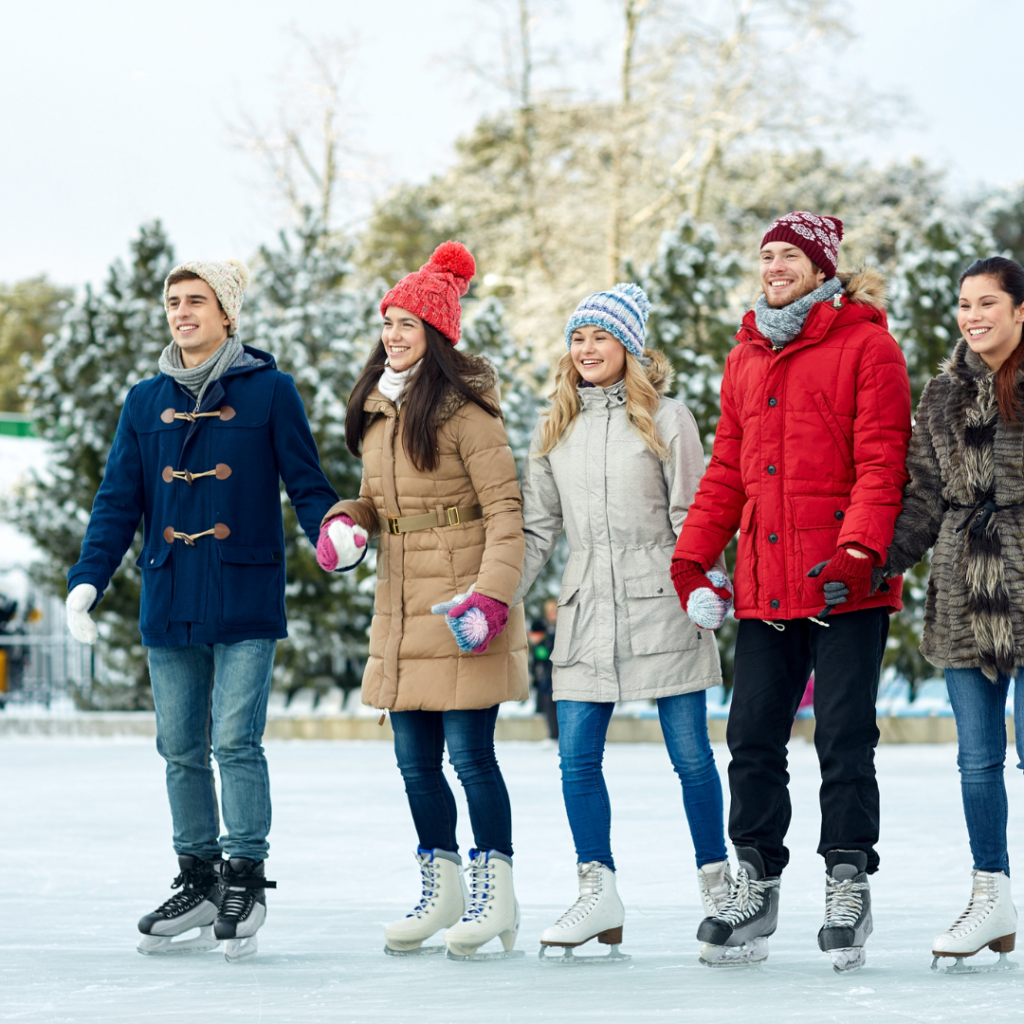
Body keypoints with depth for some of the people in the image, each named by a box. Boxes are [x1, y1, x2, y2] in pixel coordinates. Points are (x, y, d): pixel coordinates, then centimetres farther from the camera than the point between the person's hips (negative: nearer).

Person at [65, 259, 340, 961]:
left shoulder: (269, 390, 1)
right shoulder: (145, 402, 12)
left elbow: (306, 483, 0)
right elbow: (119, 502, 13)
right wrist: (87, 579, 2)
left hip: (246, 600, -4)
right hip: (169, 604, 4)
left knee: (236, 742, -10)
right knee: (181, 749, 8)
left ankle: (246, 880, -1)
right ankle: (199, 880, 18)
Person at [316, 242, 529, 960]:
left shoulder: (464, 411, -11)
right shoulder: (378, 410, 13)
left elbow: (506, 511, -13)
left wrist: (492, 596, -22)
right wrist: (345, 523, 2)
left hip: (460, 604, -8)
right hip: (400, 606, 8)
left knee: (469, 751, -6)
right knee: (415, 758, 11)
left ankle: (497, 895, 5)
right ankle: (442, 892, 23)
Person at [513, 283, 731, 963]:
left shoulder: (667, 420, 1)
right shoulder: (554, 429, 13)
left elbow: (692, 517, -1)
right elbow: (537, 527, 15)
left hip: (661, 607, -4)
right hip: (586, 613, 4)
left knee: (690, 755, 0)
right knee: (578, 758, -3)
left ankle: (717, 883, 13)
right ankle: (600, 894, 3)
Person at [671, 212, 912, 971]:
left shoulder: (865, 345, -1)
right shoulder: (746, 358, 18)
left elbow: (881, 460, -9)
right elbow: (727, 470, 19)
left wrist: (859, 549, -21)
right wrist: (693, 556, 9)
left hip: (846, 588, -6)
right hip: (766, 586, 6)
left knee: (845, 737, -4)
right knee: (753, 737, 5)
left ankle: (848, 889, 3)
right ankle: (755, 889, 13)